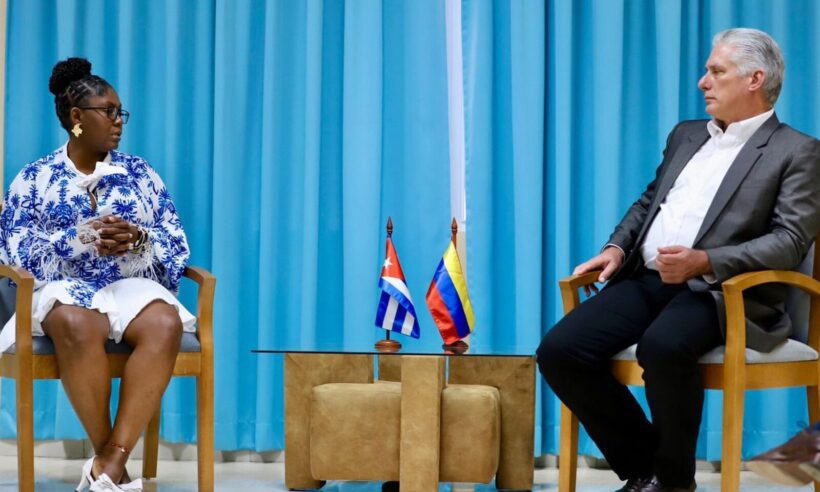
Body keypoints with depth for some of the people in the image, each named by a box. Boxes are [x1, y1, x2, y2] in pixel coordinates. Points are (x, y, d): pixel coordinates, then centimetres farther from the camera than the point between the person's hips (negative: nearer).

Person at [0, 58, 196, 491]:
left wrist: (137, 240, -15)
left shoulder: (140, 173, 15)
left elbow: (176, 243, 8)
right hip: (62, 287, -2)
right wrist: (85, 238, -16)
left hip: (130, 284, 2)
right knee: (77, 324, -40)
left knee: (165, 323, -35)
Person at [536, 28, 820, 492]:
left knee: (663, 346, -39)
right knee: (560, 350, -18)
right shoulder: (686, 135, 24)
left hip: (719, 291, -6)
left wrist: (705, 261, -21)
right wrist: (617, 249, 6)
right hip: (646, 281, 7)